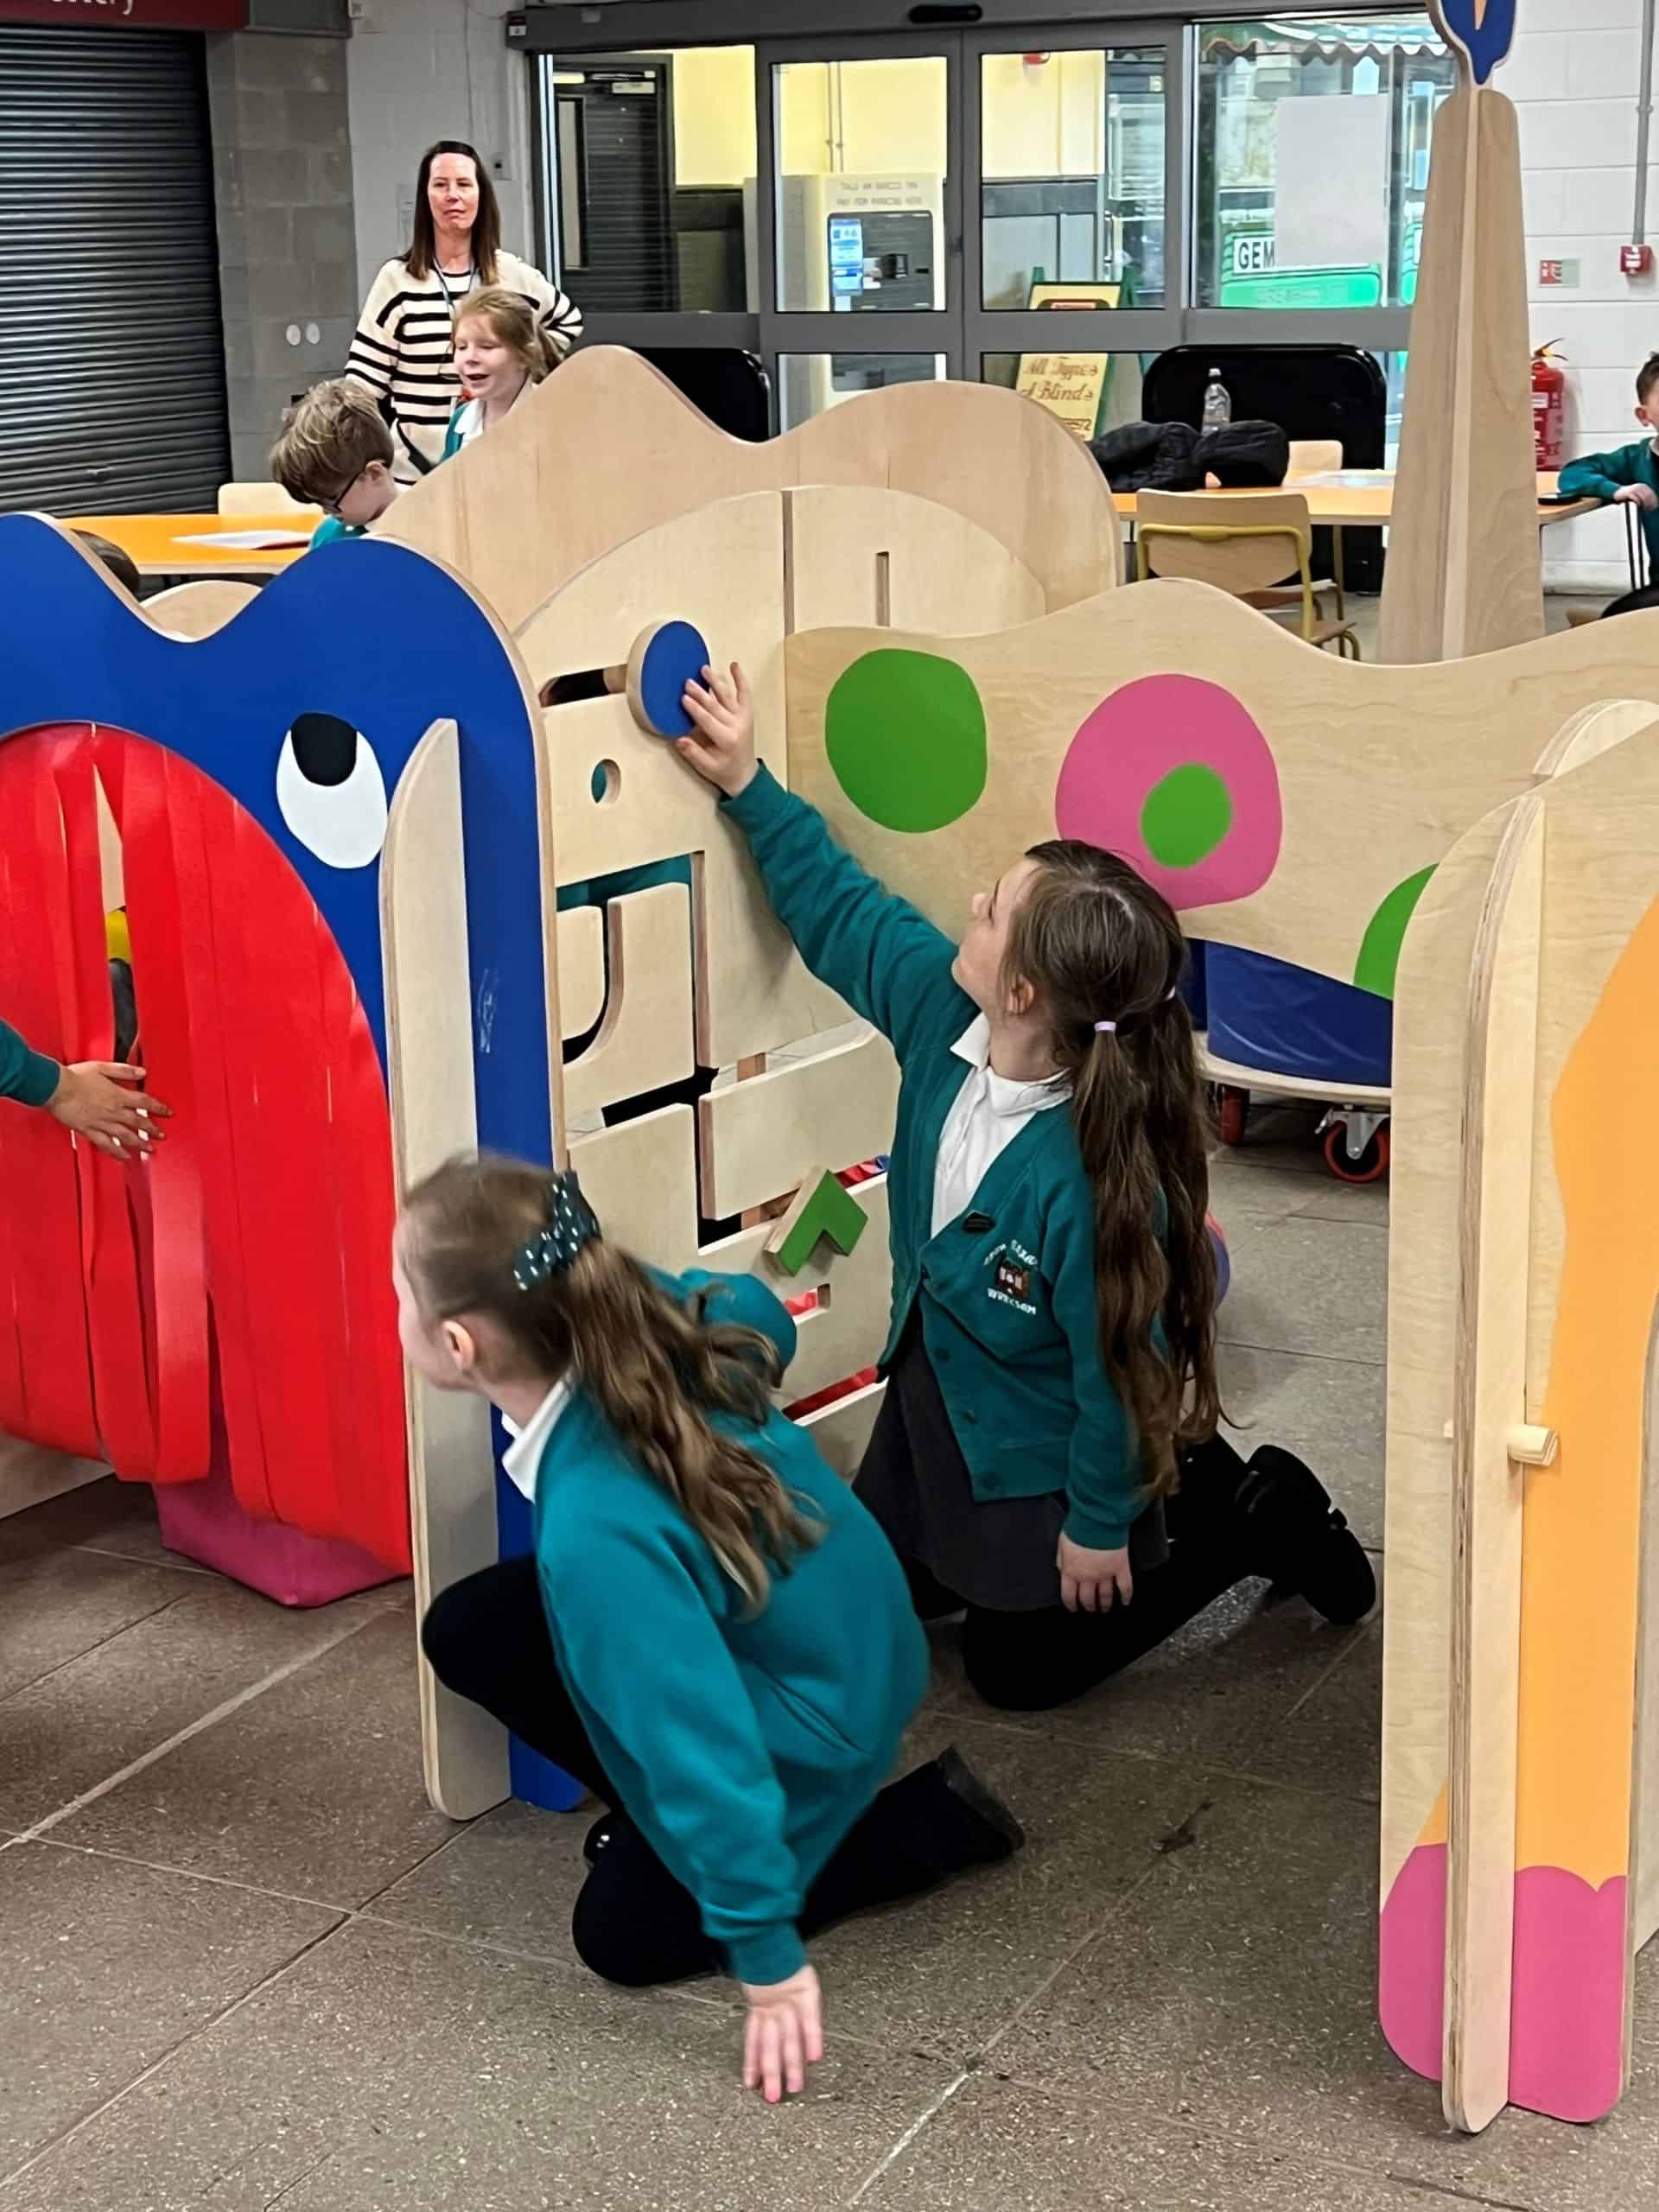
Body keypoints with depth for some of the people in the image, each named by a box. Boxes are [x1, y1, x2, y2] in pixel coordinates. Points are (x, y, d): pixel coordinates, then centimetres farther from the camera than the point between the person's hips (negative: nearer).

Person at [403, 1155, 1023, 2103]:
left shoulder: (596, 1530, -41)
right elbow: (760, 1315, 5)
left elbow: (698, 1739, -34)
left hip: (815, 1720, -8)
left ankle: (927, 1820, 11)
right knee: (467, 1632, 3)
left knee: (624, 1935, 10)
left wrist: (768, 1956, -24)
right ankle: (668, 1811, 19)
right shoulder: (640, 1316, -20)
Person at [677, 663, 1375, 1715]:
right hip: (939, 1396, 7)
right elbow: (842, 909, -3)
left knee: (1020, 1665, 13)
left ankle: (1247, 1517, 24)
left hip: (1042, 1451, -7)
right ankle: (1179, 1472, 36)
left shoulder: (1090, 1177, -41)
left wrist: (1099, 1525, -15)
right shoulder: (942, 1007, -23)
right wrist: (749, 785, -6)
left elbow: (1120, 1366, -28)